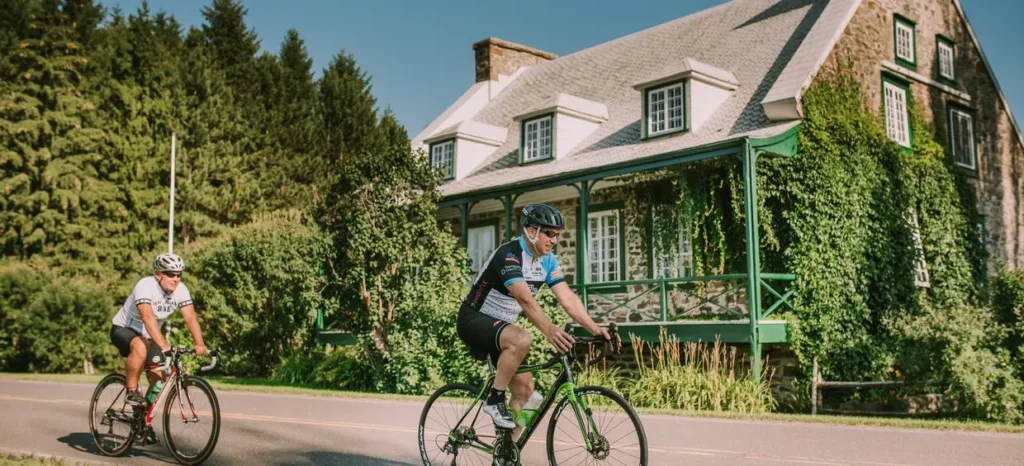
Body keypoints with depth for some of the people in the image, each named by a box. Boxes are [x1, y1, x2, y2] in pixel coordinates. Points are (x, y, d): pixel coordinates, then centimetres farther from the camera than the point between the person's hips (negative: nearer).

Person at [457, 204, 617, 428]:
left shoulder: (548, 261, -2)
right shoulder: (508, 255, -26)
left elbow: (568, 298, -11)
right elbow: (525, 299, -40)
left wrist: (595, 329, -25)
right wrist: (550, 331, -53)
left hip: (501, 325, 8)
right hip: (474, 319, -8)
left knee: (524, 386, 2)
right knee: (520, 339, -35)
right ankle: (495, 400, -18)